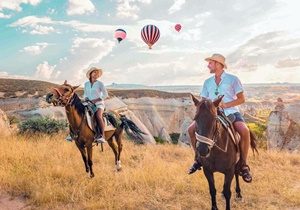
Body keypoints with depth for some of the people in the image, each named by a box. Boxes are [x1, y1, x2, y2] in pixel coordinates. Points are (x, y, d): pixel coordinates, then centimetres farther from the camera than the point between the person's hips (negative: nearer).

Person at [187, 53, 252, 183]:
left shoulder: (233, 79, 0)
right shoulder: (207, 82, 13)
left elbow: (241, 99, -3)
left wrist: (226, 105, -16)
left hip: (230, 112, -4)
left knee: (245, 131, -32)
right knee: (192, 129, -14)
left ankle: (244, 165, -13)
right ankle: (198, 159, 4)